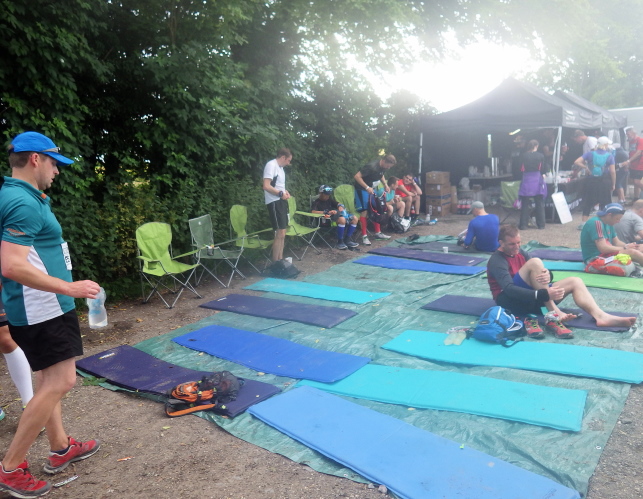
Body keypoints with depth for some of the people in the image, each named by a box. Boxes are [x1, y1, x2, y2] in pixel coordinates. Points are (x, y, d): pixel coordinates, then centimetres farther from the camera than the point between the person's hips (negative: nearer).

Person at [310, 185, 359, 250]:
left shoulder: (329, 199, 27)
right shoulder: (317, 202, 3)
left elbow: (338, 204, 27)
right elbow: (313, 211, -16)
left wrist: (340, 206, 0)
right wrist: (326, 212, -24)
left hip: (336, 215, 8)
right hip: (327, 218, -8)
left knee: (354, 218, -7)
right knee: (342, 219, -37)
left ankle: (347, 240, -1)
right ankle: (340, 242, -26)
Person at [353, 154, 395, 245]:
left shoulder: (383, 167, -5)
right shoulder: (372, 166, -30)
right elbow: (357, 176, -31)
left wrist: (385, 185, 2)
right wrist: (367, 188, -34)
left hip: (371, 188, 8)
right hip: (362, 188, -8)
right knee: (364, 211, -13)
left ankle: (378, 233, 17)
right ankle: (364, 236, -9)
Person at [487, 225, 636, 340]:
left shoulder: (520, 253, 13)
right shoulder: (497, 261, -14)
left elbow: (541, 272, 4)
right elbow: (510, 289, -28)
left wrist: (547, 274, -23)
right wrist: (544, 294, -37)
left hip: (529, 298, 8)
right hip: (509, 300, -8)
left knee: (575, 281, -5)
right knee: (535, 262, -27)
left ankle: (600, 316, -29)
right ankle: (553, 314, -32)